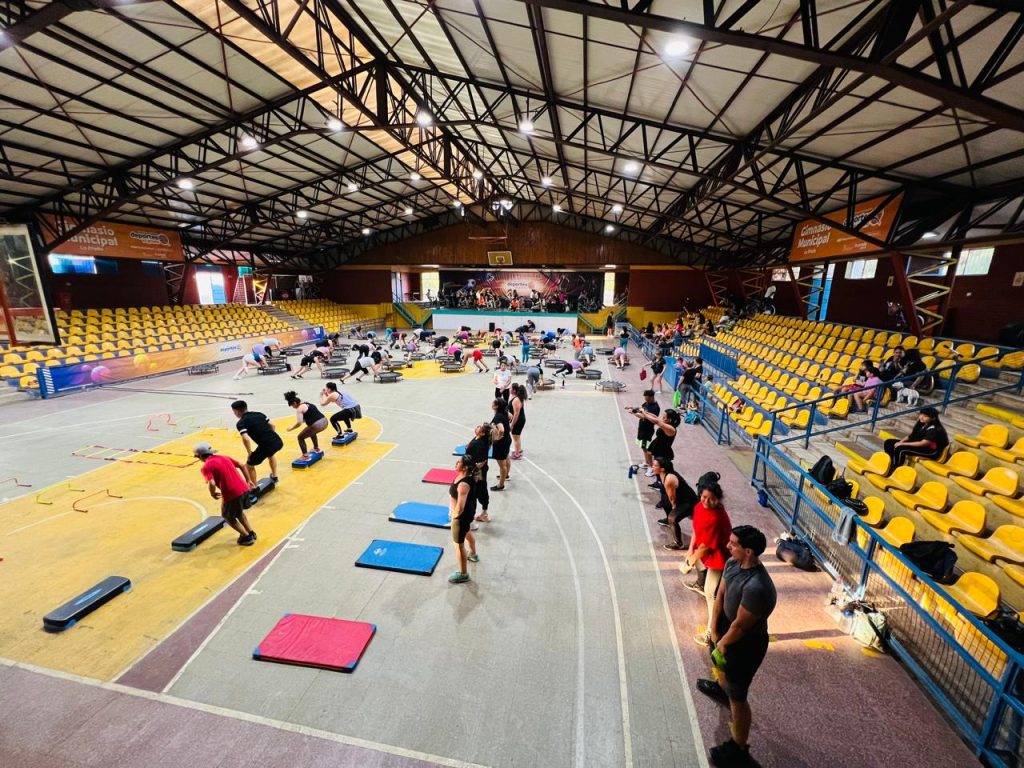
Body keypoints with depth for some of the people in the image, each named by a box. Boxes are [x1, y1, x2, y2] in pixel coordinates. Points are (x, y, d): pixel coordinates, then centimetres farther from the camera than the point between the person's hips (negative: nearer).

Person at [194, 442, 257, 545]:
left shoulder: (206, 467, -6)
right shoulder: (224, 457, 14)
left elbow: (212, 484, -19)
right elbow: (241, 466, 17)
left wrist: (213, 494, 1)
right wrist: (248, 481, 26)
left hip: (231, 494, -7)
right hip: (243, 488, 7)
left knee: (228, 517, 22)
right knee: (239, 512, 32)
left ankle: (246, 537, 23)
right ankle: (251, 533, 37)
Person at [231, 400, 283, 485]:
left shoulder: (241, 423, -2)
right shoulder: (259, 414, 17)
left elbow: (245, 439, -16)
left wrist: (250, 453, -3)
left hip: (266, 446, -7)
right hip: (278, 441, 7)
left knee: (249, 466, 18)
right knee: (270, 454, 42)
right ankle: (274, 476, 50)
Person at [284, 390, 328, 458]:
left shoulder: (299, 409, -4)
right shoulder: (307, 404, 22)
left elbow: (299, 423, -8)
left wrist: (291, 428, 9)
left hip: (317, 425, -9)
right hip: (324, 422, 9)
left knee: (300, 437, 12)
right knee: (312, 432, 39)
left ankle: (305, 456, 8)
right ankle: (316, 448, 50)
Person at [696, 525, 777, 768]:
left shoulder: (756, 587, -41)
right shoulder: (733, 563, -15)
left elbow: (740, 626, -27)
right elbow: (721, 594, -2)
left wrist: (724, 642, -10)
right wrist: (714, 629, -1)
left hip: (747, 642, -8)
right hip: (727, 625, 8)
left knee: (737, 695, 10)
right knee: (720, 661, 36)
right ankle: (722, 687, 68)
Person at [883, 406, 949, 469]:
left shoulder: (935, 430, -23)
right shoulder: (922, 423, 2)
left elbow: (923, 443, -26)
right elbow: (912, 435, 10)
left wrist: (903, 444, -24)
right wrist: (901, 441, -7)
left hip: (931, 451, -9)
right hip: (917, 444, 9)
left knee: (900, 449, -33)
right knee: (889, 442, -4)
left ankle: (895, 469, -20)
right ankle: (890, 465, -2)